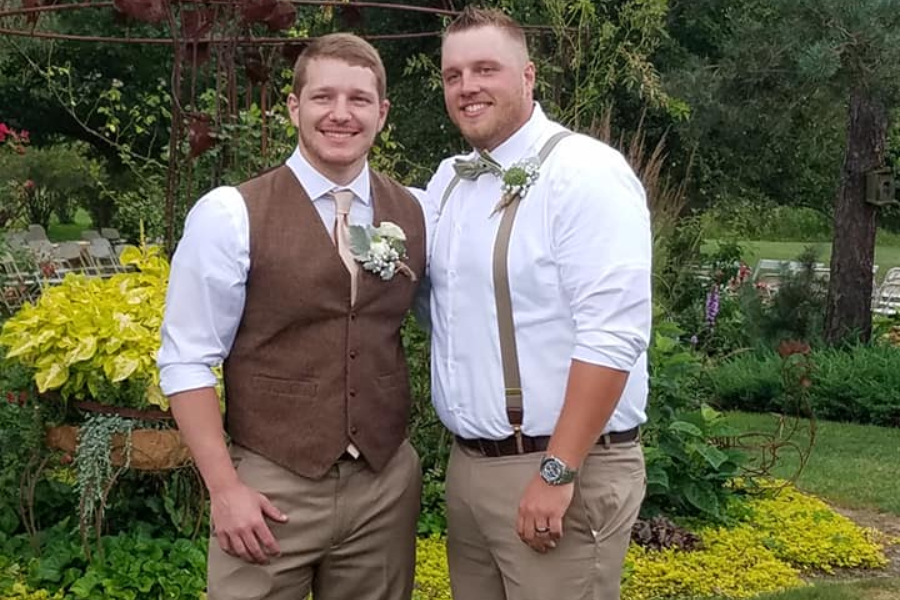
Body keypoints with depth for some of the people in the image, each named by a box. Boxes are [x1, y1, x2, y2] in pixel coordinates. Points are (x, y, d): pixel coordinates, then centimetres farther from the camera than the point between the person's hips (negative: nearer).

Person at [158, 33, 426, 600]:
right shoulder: (230, 214, -9)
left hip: (388, 483, 4)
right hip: (272, 486, -3)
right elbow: (187, 361, -8)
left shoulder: (413, 213, 3)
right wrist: (225, 487, -11)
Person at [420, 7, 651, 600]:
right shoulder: (447, 180, 11)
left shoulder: (585, 173, -13)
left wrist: (557, 472, -21)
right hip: (468, 464, 7)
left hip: (562, 467, -7)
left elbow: (612, 337, -20)